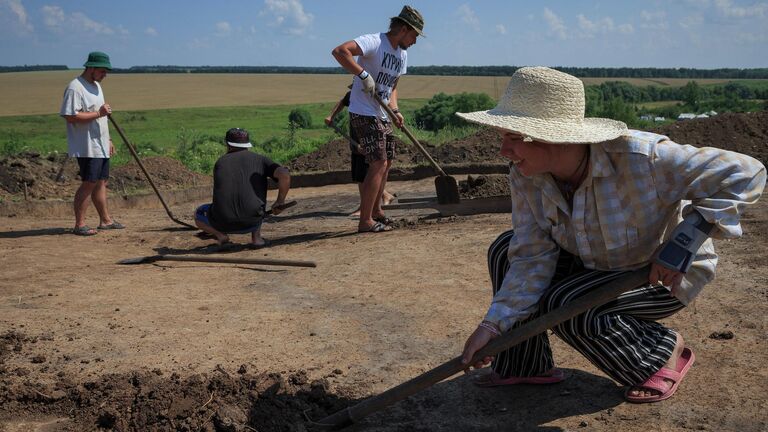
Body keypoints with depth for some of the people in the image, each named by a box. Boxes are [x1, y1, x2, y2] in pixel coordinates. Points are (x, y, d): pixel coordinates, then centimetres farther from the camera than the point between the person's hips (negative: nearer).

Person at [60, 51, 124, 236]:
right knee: (89, 183, -8)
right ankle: (79, 225, -2)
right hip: (87, 148, -9)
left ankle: (105, 220, 21)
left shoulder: (96, 85, 17)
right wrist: (98, 113, -22)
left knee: (101, 182, 13)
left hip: (101, 146, 9)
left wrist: (108, 140, 22)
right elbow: (70, 116, -23)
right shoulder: (75, 88, -14)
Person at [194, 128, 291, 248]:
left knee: (198, 215, 32)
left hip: (224, 223, 0)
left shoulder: (220, 162, 18)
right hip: (252, 223, 0)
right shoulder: (260, 159, 11)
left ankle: (220, 235, 6)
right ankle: (256, 238, 16)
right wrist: (280, 202, 7)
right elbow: (285, 175, -7)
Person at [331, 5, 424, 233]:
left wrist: (395, 110, 5)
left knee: (386, 162, 16)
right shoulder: (374, 42, -16)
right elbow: (339, 51, -30)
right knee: (378, 164, -13)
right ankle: (365, 221, -9)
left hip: (382, 116, 10)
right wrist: (363, 74, -30)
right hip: (364, 114, -10)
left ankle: (376, 211, 31)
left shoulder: (402, 54, 13)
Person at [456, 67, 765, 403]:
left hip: (667, 273, -6)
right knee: (507, 251, -9)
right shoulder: (525, 175, -18)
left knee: (564, 306, -28)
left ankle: (663, 352, -1)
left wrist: (683, 244, -35)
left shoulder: (639, 158, -36)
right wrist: (494, 324, -25)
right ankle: (526, 366, 3)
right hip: (595, 262, 6)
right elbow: (533, 256, -15)